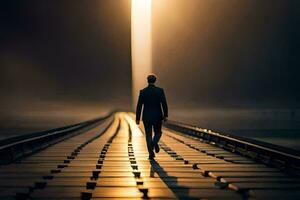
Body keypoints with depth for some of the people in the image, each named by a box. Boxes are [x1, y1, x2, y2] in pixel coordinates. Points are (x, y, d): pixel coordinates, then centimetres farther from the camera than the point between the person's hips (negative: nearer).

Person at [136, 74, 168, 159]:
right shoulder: (160, 90, -4)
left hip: (146, 117, 0)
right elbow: (164, 104, -7)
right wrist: (165, 115, 0)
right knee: (158, 132, 18)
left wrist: (137, 118, 1)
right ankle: (155, 142, -14)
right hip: (157, 116, 0)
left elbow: (139, 106, -3)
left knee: (148, 135, 9)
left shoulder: (143, 91, -3)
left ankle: (151, 153, 0)